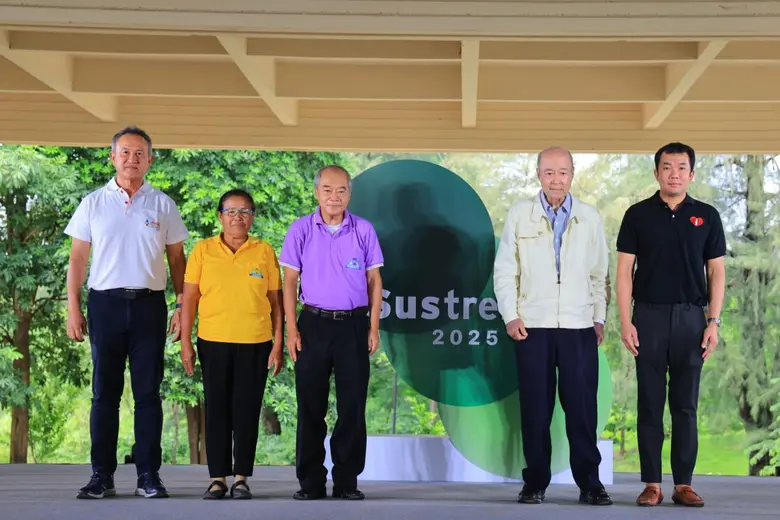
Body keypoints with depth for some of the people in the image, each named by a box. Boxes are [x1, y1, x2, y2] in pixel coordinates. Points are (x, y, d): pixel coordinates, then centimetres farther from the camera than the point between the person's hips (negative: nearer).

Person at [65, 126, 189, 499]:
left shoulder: (162, 205, 6)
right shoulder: (93, 203, 6)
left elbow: (177, 258, 8)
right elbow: (78, 258, 7)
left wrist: (183, 307, 1)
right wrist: (73, 308, -1)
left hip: (149, 303, 0)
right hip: (105, 302, 0)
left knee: (148, 392, 2)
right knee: (105, 392, 3)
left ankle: (148, 475, 7)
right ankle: (102, 475, 8)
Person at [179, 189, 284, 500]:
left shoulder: (265, 252, 5)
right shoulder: (203, 250, 4)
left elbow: (275, 301, 6)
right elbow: (189, 299, 4)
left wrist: (278, 344, 1)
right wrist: (186, 343, -1)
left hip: (255, 343, 0)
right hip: (213, 341, 0)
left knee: (247, 409, 3)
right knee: (216, 408, 4)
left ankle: (241, 477, 11)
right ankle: (218, 477, 11)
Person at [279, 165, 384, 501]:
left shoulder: (364, 230, 3)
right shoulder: (301, 230, 1)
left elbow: (374, 281, 6)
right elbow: (289, 281, 3)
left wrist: (374, 328, 1)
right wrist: (292, 329, -3)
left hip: (353, 324, 0)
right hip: (314, 323, 0)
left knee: (352, 404, 3)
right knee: (310, 405, 4)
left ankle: (347, 481, 12)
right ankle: (310, 482, 12)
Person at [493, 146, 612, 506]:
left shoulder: (590, 217, 9)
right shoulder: (520, 214, 5)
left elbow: (600, 272, 11)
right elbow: (504, 270, 5)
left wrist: (600, 317, 6)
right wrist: (510, 315, -2)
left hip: (579, 326, 1)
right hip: (532, 325, -1)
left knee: (582, 406, -1)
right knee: (535, 407, 2)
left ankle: (589, 482, 7)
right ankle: (535, 482, 11)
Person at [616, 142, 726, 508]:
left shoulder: (706, 216, 6)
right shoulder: (638, 214, 3)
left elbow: (716, 272, 6)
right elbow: (624, 271, 1)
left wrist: (713, 321, -3)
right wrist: (625, 322, -6)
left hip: (691, 317, 1)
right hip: (649, 316, -1)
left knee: (685, 406, 5)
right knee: (650, 405, 2)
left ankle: (684, 484, 11)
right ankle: (652, 484, 8)